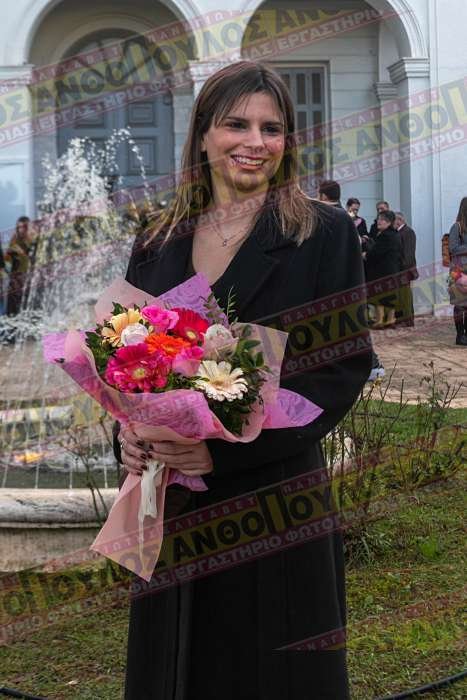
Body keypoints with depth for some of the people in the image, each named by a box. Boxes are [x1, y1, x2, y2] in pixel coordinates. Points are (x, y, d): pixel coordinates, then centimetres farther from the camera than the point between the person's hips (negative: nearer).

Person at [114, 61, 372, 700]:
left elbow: (345, 366, -11)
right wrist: (127, 430, -9)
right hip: (171, 503, 4)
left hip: (274, 495, -4)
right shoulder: (157, 245, 9)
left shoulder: (323, 234, -4)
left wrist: (226, 446, -20)